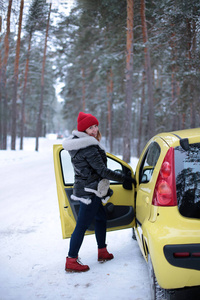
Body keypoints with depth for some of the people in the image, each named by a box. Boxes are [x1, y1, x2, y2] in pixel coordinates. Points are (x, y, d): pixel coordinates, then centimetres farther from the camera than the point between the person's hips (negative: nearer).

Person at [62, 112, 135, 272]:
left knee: (101, 218, 22)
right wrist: (126, 178, -12)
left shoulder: (78, 144, 10)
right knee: (82, 226, -3)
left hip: (83, 187, 10)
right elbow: (103, 171, -20)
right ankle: (71, 261, 5)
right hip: (89, 191, -10)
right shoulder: (89, 147, -21)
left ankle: (102, 252, 34)